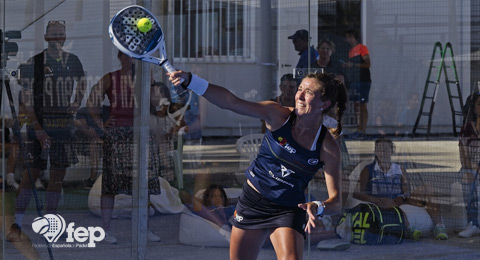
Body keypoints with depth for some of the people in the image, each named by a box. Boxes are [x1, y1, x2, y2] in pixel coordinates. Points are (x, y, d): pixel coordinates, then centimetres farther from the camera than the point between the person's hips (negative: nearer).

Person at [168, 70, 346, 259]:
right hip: (252, 201, 2)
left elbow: (336, 202, -16)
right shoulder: (278, 115, -13)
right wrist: (190, 80, -31)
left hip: (288, 210, -2)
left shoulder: (328, 148, -16)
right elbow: (229, 101, -20)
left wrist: (318, 208, -38)